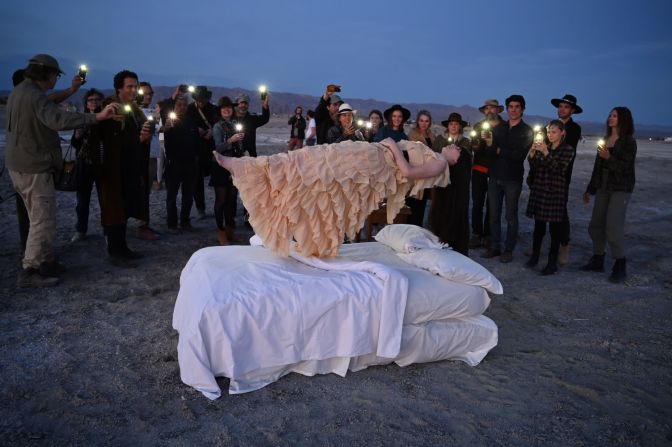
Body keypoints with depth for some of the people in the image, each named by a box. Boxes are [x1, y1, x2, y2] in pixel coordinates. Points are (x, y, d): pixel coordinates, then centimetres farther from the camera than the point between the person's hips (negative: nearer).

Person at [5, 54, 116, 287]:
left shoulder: (18, 92, 12)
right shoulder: (35, 96, -21)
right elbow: (57, 119, -39)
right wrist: (96, 117, -46)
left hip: (19, 165, 11)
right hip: (35, 168, -11)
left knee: (40, 218, 17)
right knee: (43, 220, -4)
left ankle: (46, 261, 26)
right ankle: (29, 272, 1)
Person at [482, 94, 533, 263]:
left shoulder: (526, 131, 0)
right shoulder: (498, 128, 10)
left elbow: (520, 155, -12)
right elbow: (490, 153, 1)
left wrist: (499, 151, -4)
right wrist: (489, 144, -20)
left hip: (513, 179, -3)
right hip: (495, 177, 4)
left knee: (511, 216, 3)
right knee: (494, 214, 6)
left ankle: (509, 250, 10)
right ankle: (494, 247, 15)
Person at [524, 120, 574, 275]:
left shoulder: (567, 150, -2)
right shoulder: (543, 147, 11)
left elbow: (558, 169, -14)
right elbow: (533, 166, 3)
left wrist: (545, 152, -22)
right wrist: (532, 152, -12)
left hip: (555, 192, -4)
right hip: (539, 191, 4)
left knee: (555, 228, 0)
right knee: (538, 225, 10)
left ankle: (552, 262, 6)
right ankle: (534, 257, 21)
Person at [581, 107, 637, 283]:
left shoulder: (628, 141, -6)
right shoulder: (605, 140, 11)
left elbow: (626, 168, -14)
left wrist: (609, 157, -28)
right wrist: (590, 189, 19)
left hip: (621, 189, -7)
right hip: (603, 187, 7)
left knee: (613, 227, -13)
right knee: (596, 224, 8)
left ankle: (620, 267, -3)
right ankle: (598, 261, 21)